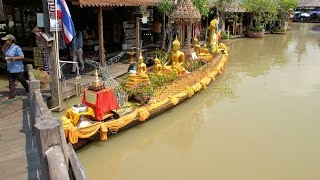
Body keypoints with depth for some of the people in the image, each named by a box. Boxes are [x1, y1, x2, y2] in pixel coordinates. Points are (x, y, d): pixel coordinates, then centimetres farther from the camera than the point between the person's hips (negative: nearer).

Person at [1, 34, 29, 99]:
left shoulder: (16, 48, -18)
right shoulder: (8, 48, 6)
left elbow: (22, 57, -22)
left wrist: (12, 58, -27)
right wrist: (4, 46, 6)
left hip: (17, 69, -7)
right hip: (10, 68, 7)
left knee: (22, 80, 11)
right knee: (11, 82, 6)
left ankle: (28, 90, 34)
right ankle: (12, 95, 10)